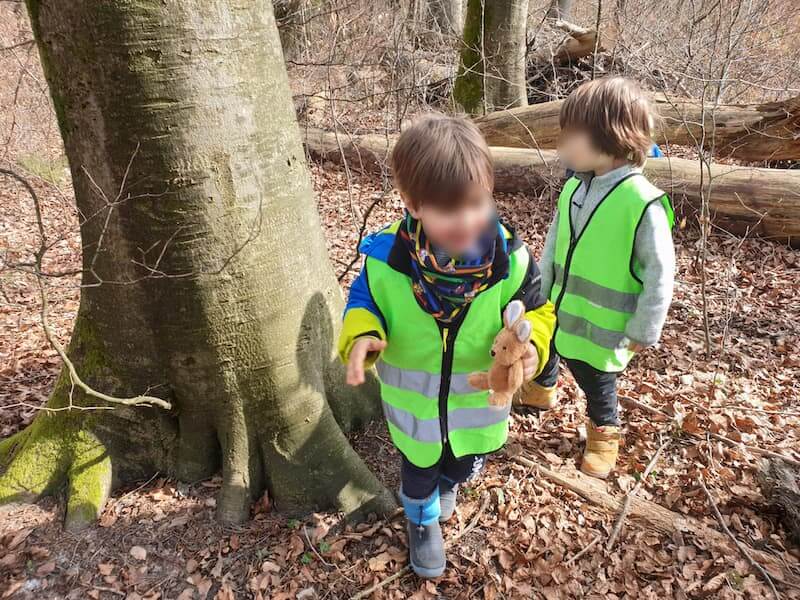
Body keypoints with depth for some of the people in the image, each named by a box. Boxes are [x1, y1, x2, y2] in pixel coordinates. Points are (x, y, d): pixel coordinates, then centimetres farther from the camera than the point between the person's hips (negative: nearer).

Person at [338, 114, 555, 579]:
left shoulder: (511, 258, -26)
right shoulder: (385, 258, -27)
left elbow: (538, 311, -11)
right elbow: (363, 304, -10)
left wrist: (532, 345, -33)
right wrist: (362, 337, -32)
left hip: (480, 404, 2)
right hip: (414, 405, -1)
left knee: (466, 467, 33)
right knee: (419, 472, 28)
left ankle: (448, 483, 72)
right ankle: (423, 520, 64)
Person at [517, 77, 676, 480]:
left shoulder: (643, 203, -25)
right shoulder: (574, 186, -3)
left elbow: (660, 273, -18)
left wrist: (643, 331, -13)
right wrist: (540, 292, 12)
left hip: (600, 325, -6)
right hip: (557, 309, 7)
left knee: (596, 382, 14)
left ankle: (604, 434, 43)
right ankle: (540, 390, 60)